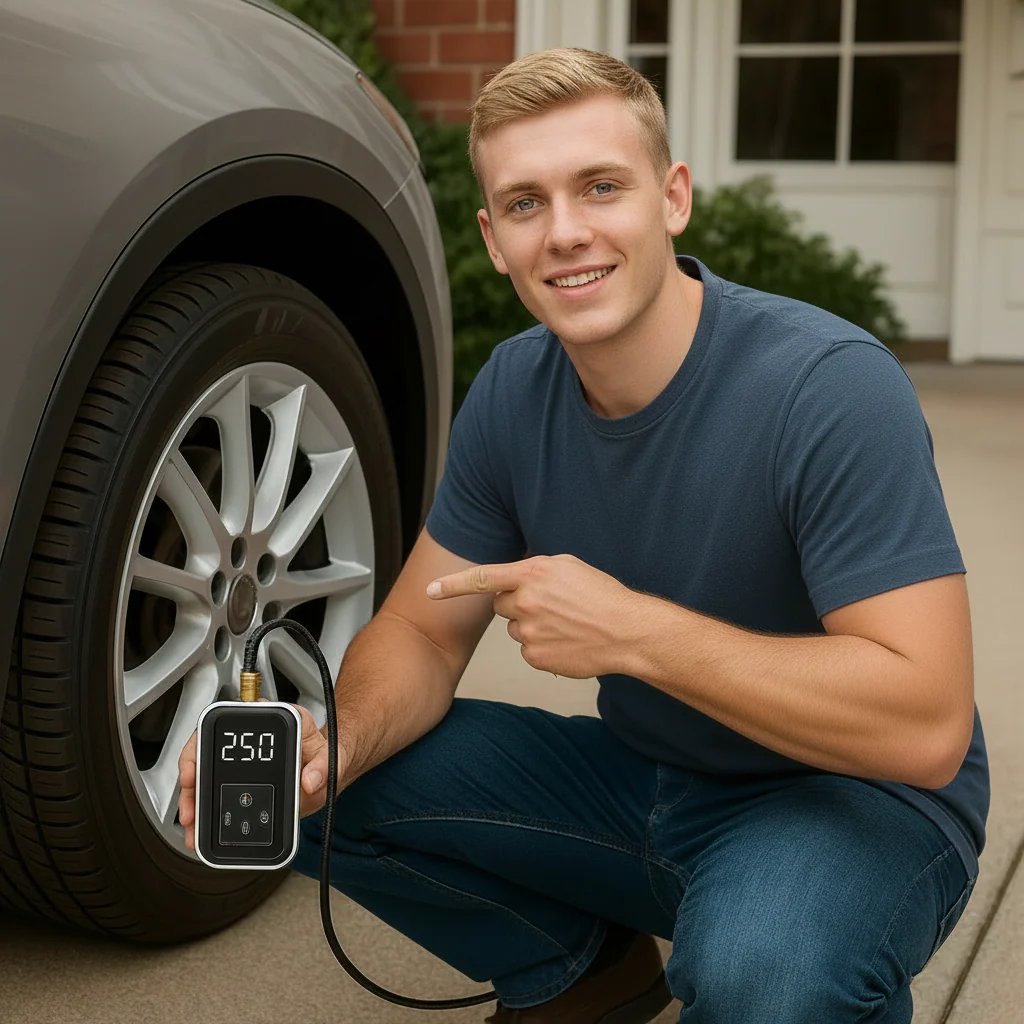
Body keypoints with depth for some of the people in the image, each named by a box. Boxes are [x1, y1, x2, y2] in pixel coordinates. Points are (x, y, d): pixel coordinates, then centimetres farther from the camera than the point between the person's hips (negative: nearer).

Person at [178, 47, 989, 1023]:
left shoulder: (831, 385, -25)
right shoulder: (513, 389, -4)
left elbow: (924, 724, -31)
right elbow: (422, 630, 1)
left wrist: (631, 630, -31)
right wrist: (335, 746, -22)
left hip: (858, 798, -5)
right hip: (642, 777, 6)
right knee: (325, 795, -7)